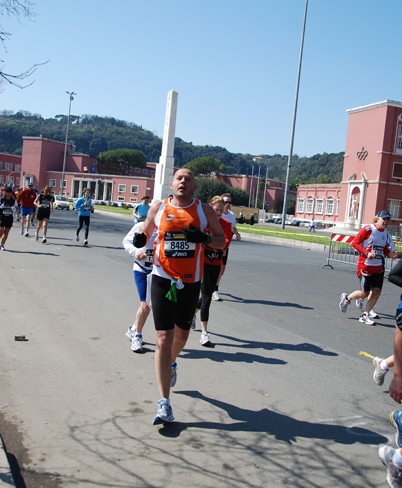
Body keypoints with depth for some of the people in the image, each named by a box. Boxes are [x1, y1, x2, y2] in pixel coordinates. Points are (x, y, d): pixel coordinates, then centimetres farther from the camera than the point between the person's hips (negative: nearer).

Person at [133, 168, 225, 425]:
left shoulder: (204, 210, 0)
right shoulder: (158, 208, 1)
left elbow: (222, 240, 3)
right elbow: (146, 231, 16)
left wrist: (204, 238, -18)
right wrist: (140, 239, -8)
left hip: (191, 282, 2)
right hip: (163, 280, -1)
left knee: (182, 334, 19)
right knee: (164, 339, -7)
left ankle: (171, 363, 54)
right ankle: (164, 403, -1)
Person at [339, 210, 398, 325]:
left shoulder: (385, 233, 9)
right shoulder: (368, 229, -12)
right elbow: (354, 243, -13)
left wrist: (390, 254, -2)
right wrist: (366, 253, -23)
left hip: (378, 267, 6)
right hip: (365, 265, -6)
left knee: (376, 291, 0)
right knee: (365, 293, -3)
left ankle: (365, 315, 13)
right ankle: (347, 298, 26)